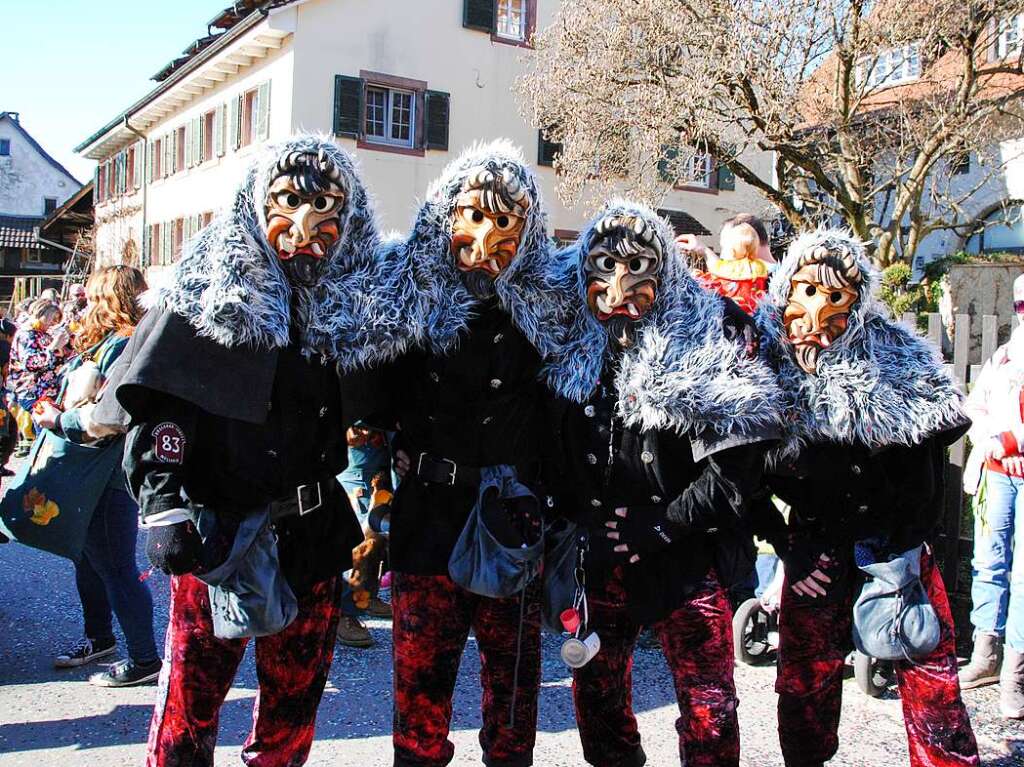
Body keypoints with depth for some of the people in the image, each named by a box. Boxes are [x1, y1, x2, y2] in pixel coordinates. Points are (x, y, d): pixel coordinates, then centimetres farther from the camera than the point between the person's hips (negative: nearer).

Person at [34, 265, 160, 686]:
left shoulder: (121, 347, -19)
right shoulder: (104, 344, 13)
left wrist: (59, 421, -14)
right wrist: (56, 410, 6)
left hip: (111, 478, -10)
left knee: (115, 566, -3)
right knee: (88, 559, 21)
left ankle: (145, 659, 7)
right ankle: (98, 637, 39)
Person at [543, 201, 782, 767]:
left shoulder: (711, 336, -6)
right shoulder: (575, 346, 7)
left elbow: (734, 464, -12)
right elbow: (559, 454, 12)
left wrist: (656, 528, -14)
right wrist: (579, 522, -1)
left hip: (687, 556, -4)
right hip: (599, 557, 4)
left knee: (707, 713, -2)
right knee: (596, 696, 16)